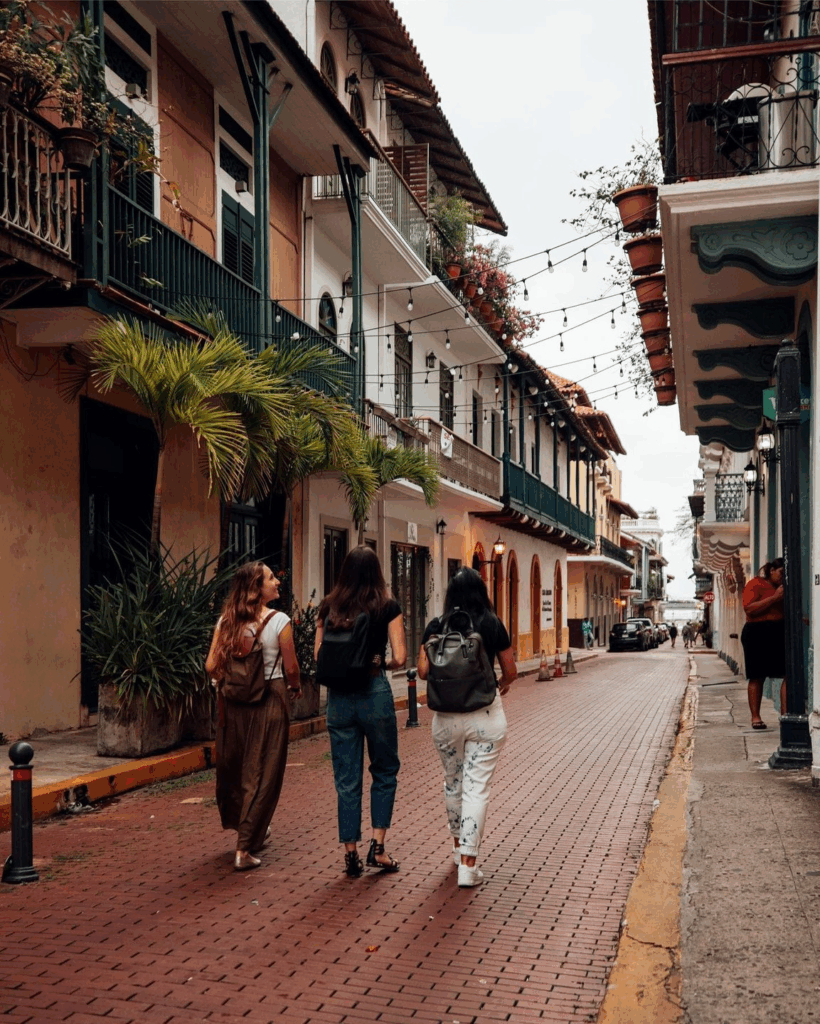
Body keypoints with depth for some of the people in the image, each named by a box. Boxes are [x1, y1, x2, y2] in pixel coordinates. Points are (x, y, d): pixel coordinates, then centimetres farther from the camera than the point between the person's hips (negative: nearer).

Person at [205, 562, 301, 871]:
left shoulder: (226, 621, 1)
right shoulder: (279, 621, -11)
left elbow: (211, 666, -1)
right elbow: (290, 668, -7)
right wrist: (295, 687, 14)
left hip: (234, 702, 5)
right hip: (269, 700, -5)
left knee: (233, 766, 19)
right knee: (261, 773, 3)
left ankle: (254, 829, 38)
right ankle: (244, 850, 3)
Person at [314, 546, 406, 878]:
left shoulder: (327, 608, 3)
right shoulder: (387, 607, -4)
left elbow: (318, 655, 4)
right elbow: (400, 658, -8)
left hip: (338, 697, 3)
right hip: (375, 692, -2)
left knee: (346, 779, 10)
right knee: (384, 770, 15)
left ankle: (351, 854, 14)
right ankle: (378, 847, 9)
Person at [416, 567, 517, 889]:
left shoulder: (436, 627, -3)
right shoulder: (493, 625, -2)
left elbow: (423, 671, -5)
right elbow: (511, 671, 5)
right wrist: (503, 685, 27)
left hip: (447, 715, 1)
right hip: (486, 714, -1)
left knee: (452, 782, 19)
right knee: (477, 787, 0)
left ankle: (458, 846, 36)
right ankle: (468, 865, -2)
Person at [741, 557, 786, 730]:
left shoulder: (783, 587, 18)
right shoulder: (755, 584, -4)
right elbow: (749, 608, -17)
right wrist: (774, 598, -19)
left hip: (781, 633, 6)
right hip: (758, 633, -6)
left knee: (789, 674, -7)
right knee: (757, 677, 1)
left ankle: (785, 714, -4)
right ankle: (755, 717, 8)